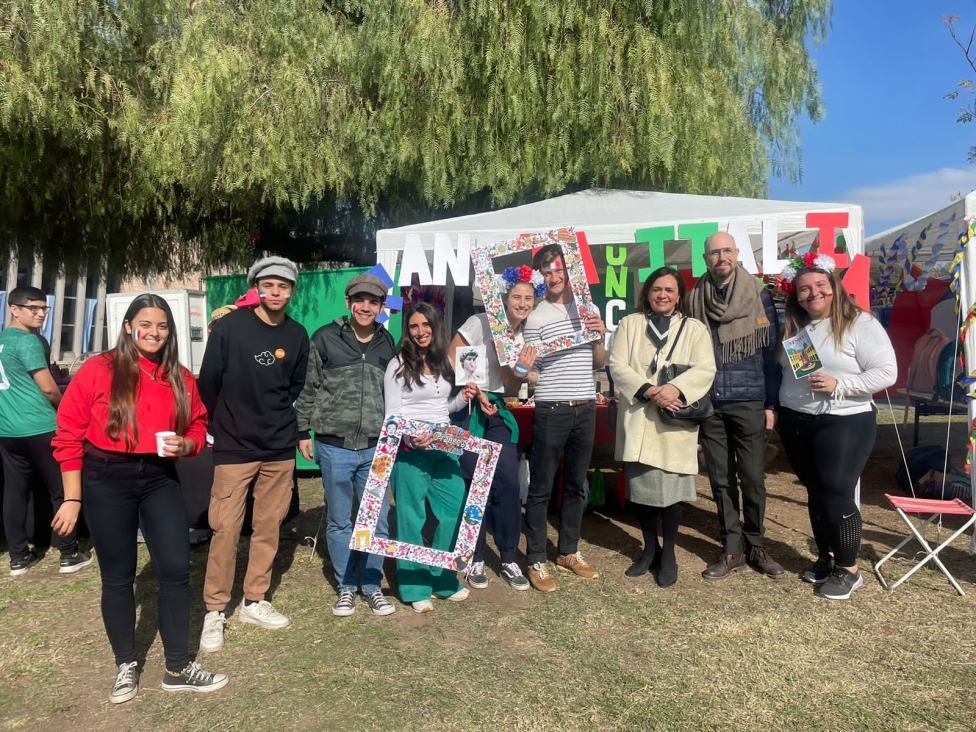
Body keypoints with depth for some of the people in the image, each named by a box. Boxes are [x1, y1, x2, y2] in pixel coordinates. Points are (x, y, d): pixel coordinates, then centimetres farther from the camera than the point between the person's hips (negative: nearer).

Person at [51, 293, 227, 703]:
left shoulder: (180, 378, 4)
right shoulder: (98, 370, -6)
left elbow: (197, 428, 12)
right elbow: (69, 437, -5)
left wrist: (184, 444, -12)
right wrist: (72, 499, -6)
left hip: (159, 479, 3)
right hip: (106, 481, -3)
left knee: (176, 570, -1)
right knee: (117, 577, 8)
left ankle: (178, 670, 14)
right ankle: (126, 666, 27)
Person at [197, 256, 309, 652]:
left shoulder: (297, 336, 4)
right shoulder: (229, 327, -7)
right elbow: (208, 381, -2)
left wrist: (280, 422, 10)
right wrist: (221, 425, 6)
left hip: (280, 449, 4)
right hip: (234, 447, -3)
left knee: (269, 526, 10)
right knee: (225, 529, -2)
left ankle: (255, 601, 25)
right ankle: (214, 611, 13)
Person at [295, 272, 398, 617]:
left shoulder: (388, 344, 8)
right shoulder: (325, 338, -1)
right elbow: (308, 389, 4)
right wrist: (303, 432, 3)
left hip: (375, 447, 2)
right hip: (334, 446, -2)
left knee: (378, 520, 6)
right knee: (339, 521, 9)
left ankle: (372, 586, 23)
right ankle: (346, 587, 25)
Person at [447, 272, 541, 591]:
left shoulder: (525, 339, 7)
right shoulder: (480, 323, -8)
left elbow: (512, 390, 5)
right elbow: (450, 361, -9)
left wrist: (520, 371, -15)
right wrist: (474, 393, -12)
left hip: (498, 412, 5)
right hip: (468, 409, -4)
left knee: (508, 484, -1)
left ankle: (509, 560, 14)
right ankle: (475, 559, 16)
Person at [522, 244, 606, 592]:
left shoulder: (586, 309, 10)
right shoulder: (536, 317, -4)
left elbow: (598, 364, 14)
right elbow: (529, 373, -5)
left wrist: (598, 336, -4)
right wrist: (523, 372, -27)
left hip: (585, 408, 5)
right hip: (551, 410, -5)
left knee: (577, 485, 15)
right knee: (541, 488, 1)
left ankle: (568, 552, 29)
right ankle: (536, 561, 12)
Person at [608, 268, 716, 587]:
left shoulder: (694, 329, 9)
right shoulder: (630, 324, 11)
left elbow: (705, 369, -4)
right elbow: (617, 364, -1)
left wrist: (676, 388, -22)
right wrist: (648, 390, -15)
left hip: (675, 422, -1)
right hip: (637, 420, 2)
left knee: (672, 486, 0)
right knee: (639, 486, 7)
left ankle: (668, 554, 19)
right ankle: (650, 549, 27)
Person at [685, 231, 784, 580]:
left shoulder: (758, 295, 1)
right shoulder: (694, 298, 6)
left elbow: (770, 351, 1)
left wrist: (772, 403, -3)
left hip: (749, 402, -2)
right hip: (709, 404, 2)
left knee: (753, 478, 2)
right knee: (721, 479, 8)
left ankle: (755, 545, 21)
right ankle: (732, 549, 20)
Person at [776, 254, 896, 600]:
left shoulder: (860, 324, -10)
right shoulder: (793, 327, 9)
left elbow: (886, 373, -16)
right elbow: (781, 374, 16)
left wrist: (838, 385, -23)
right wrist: (774, 409, 7)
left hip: (844, 424, -6)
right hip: (796, 423, 6)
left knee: (837, 495, -4)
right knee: (815, 493, 14)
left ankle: (849, 570, 12)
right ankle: (826, 558, 29)